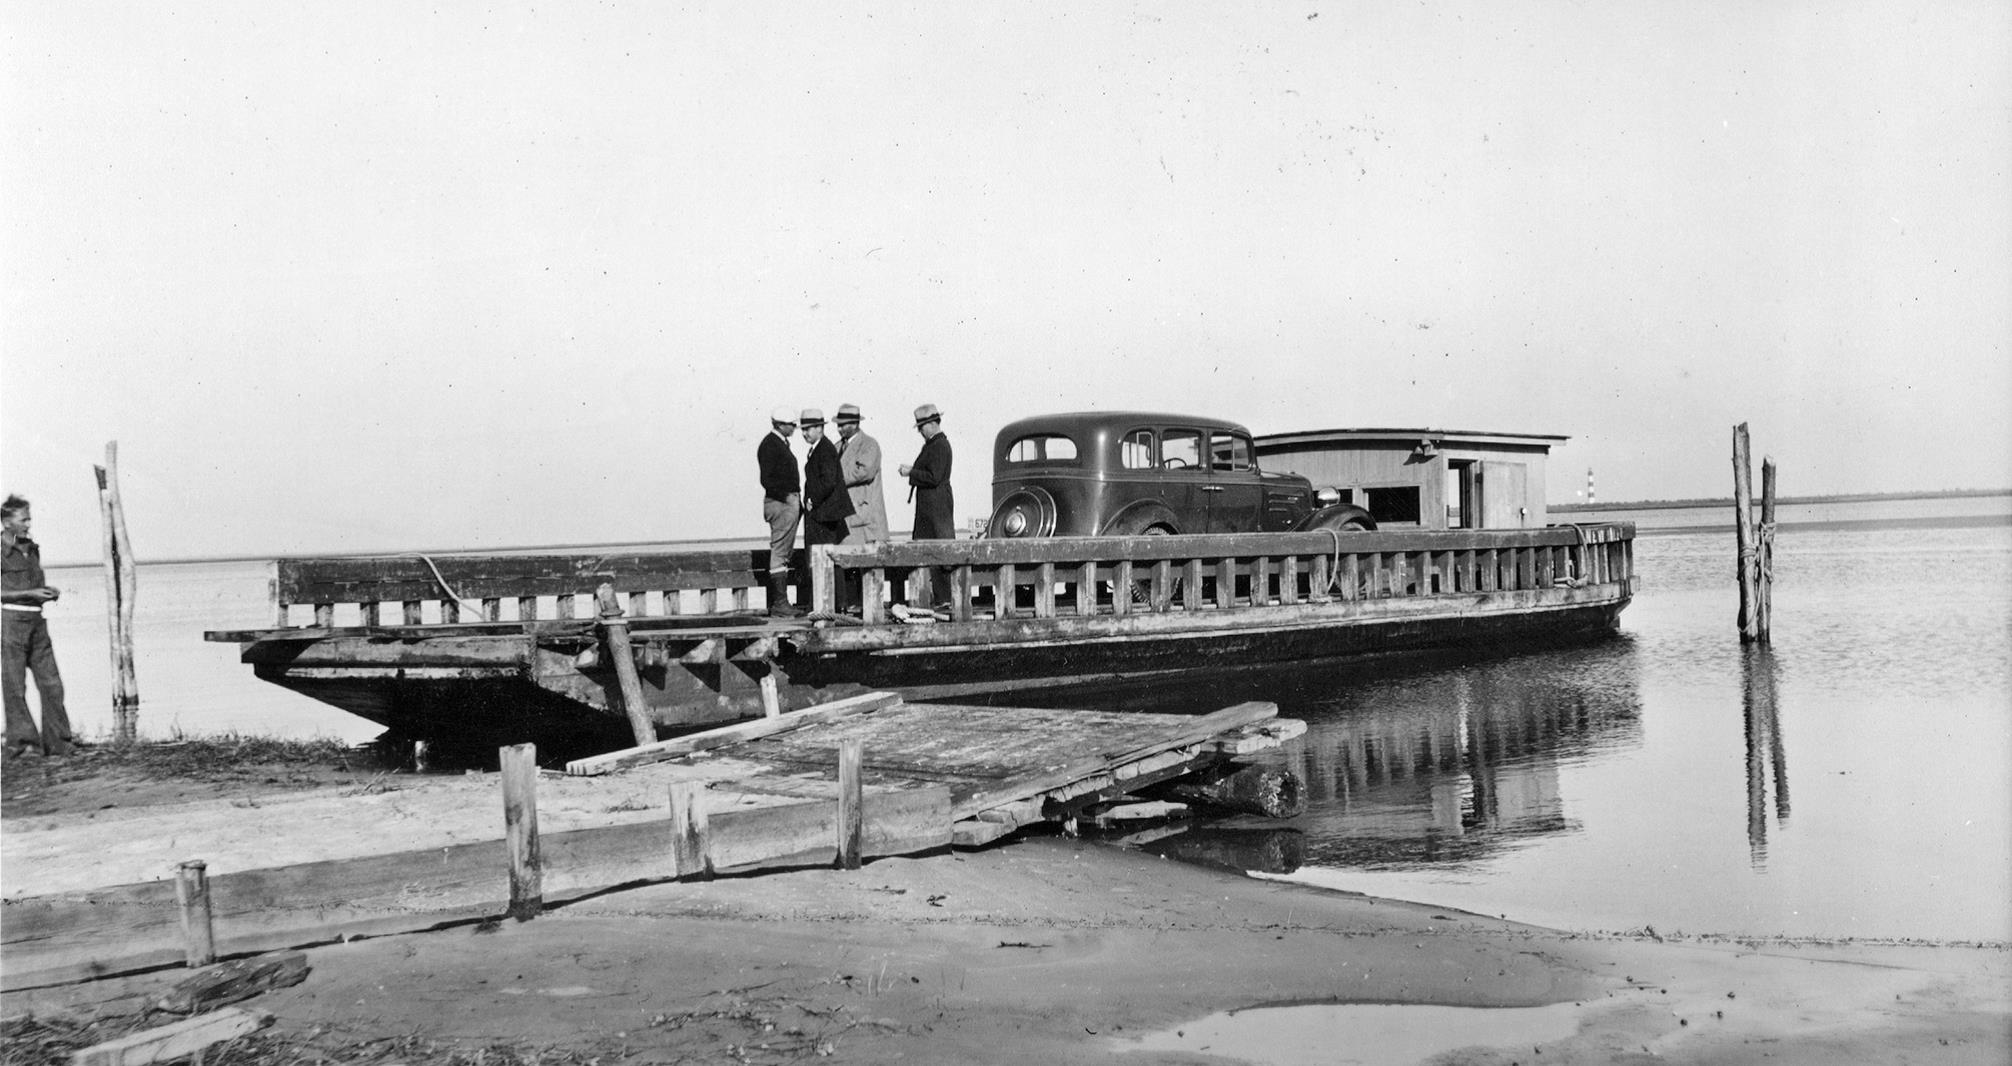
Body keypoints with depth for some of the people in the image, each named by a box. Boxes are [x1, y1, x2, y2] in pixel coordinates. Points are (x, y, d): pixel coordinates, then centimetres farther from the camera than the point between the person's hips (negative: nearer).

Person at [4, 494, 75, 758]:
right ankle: (20, 741, 1)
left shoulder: (32, 548, 15)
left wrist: (48, 593, 6)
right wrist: (31, 593, -16)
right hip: (11, 619, -7)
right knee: (14, 685, -3)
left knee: (50, 682, 3)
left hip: (36, 620, 7)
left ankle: (57, 741, 8)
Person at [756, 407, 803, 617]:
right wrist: (786, 496, -20)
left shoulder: (781, 443, 17)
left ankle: (779, 603, 14)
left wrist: (797, 498, 16)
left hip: (789, 501, 10)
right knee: (779, 553, -9)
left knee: (784, 553, 11)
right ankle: (779, 604, -9)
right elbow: (766, 480, -18)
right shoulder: (769, 445, -12)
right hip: (779, 503, -10)